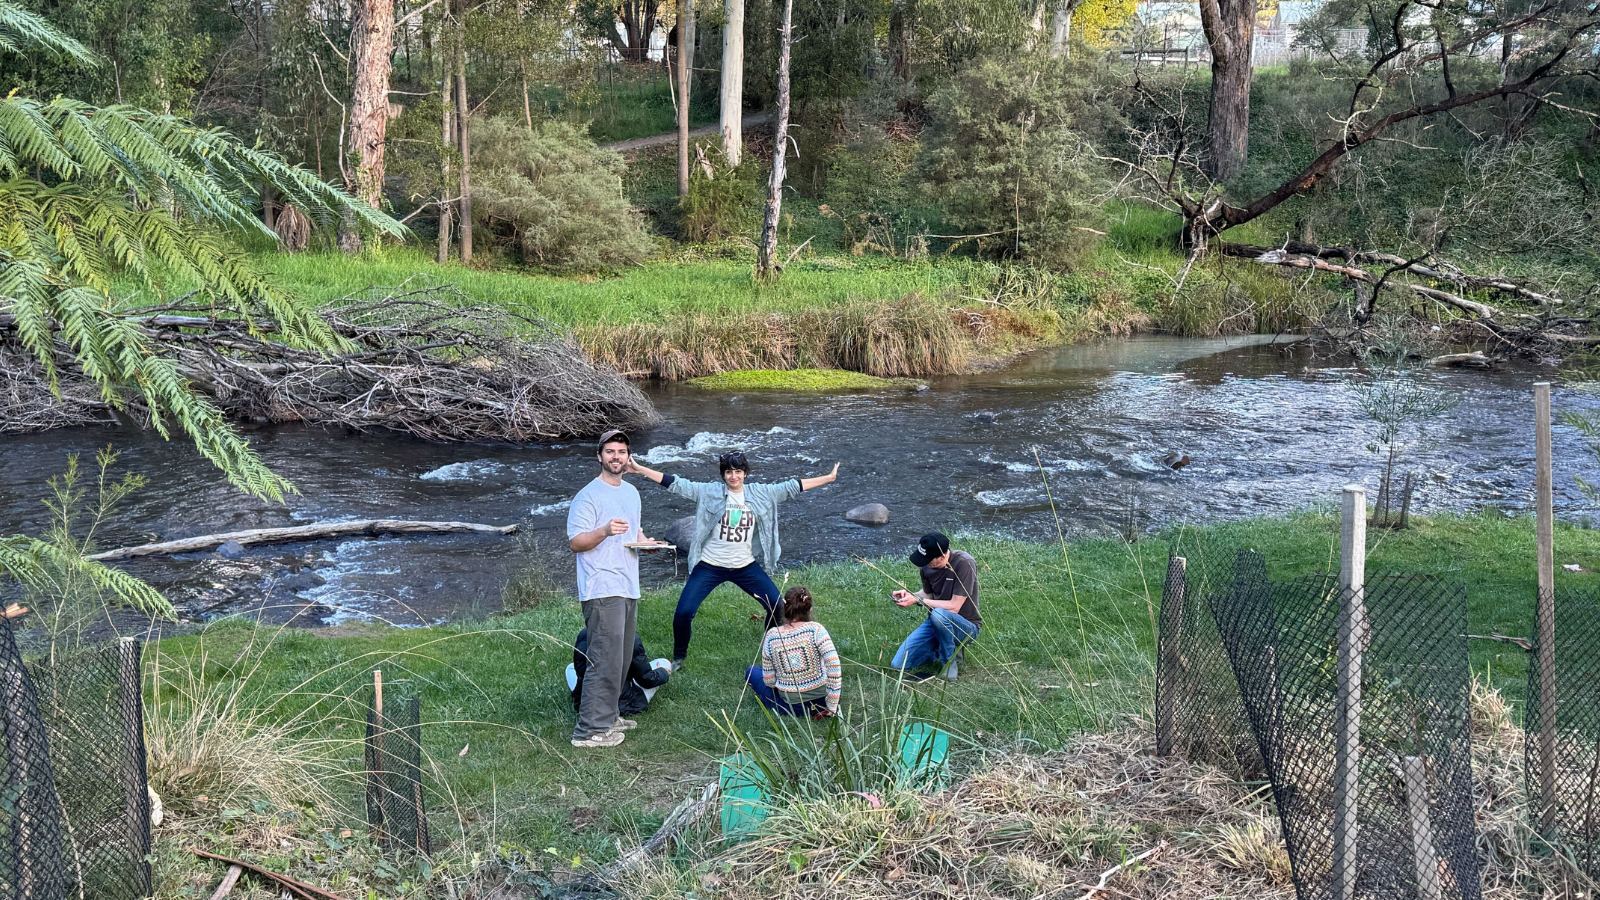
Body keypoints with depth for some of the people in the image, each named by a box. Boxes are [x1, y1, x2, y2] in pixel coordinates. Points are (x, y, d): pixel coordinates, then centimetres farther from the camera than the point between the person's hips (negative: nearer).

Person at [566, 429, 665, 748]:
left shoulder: (631, 492, 17)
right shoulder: (589, 495, -10)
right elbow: (574, 542, -14)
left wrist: (644, 539, 8)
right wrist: (605, 531, -30)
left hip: (628, 590, 9)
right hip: (602, 591, -9)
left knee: (621, 660, 15)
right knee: (606, 662, -13)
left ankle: (607, 716, 27)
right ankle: (590, 730, -8)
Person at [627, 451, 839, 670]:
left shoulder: (760, 494, 1)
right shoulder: (710, 491, -6)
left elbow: (791, 487, 4)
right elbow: (677, 484, -12)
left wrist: (828, 478, 3)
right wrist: (641, 470, -21)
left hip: (746, 567, 3)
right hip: (710, 567, -2)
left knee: (777, 606, 0)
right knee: (684, 612, -10)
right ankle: (678, 658, 14)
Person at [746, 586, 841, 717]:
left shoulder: (771, 636, -9)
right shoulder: (815, 629, -14)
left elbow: (769, 681, -6)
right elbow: (833, 663, -24)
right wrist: (832, 706, -17)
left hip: (790, 707, -1)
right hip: (821, 701, 1)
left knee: (753, 672, 25)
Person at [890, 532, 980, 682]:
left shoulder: (964, 563, -25)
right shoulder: (927, 566, -6)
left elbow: (954, 606, -26)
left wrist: (918, 600, -23)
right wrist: (910, 595, -9)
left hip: (966, 626, -6)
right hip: (936, 623, 6)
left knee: (939, 614, -40)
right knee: (899, 664, -6)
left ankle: (949, 662, -13)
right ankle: (950, 649, 14)